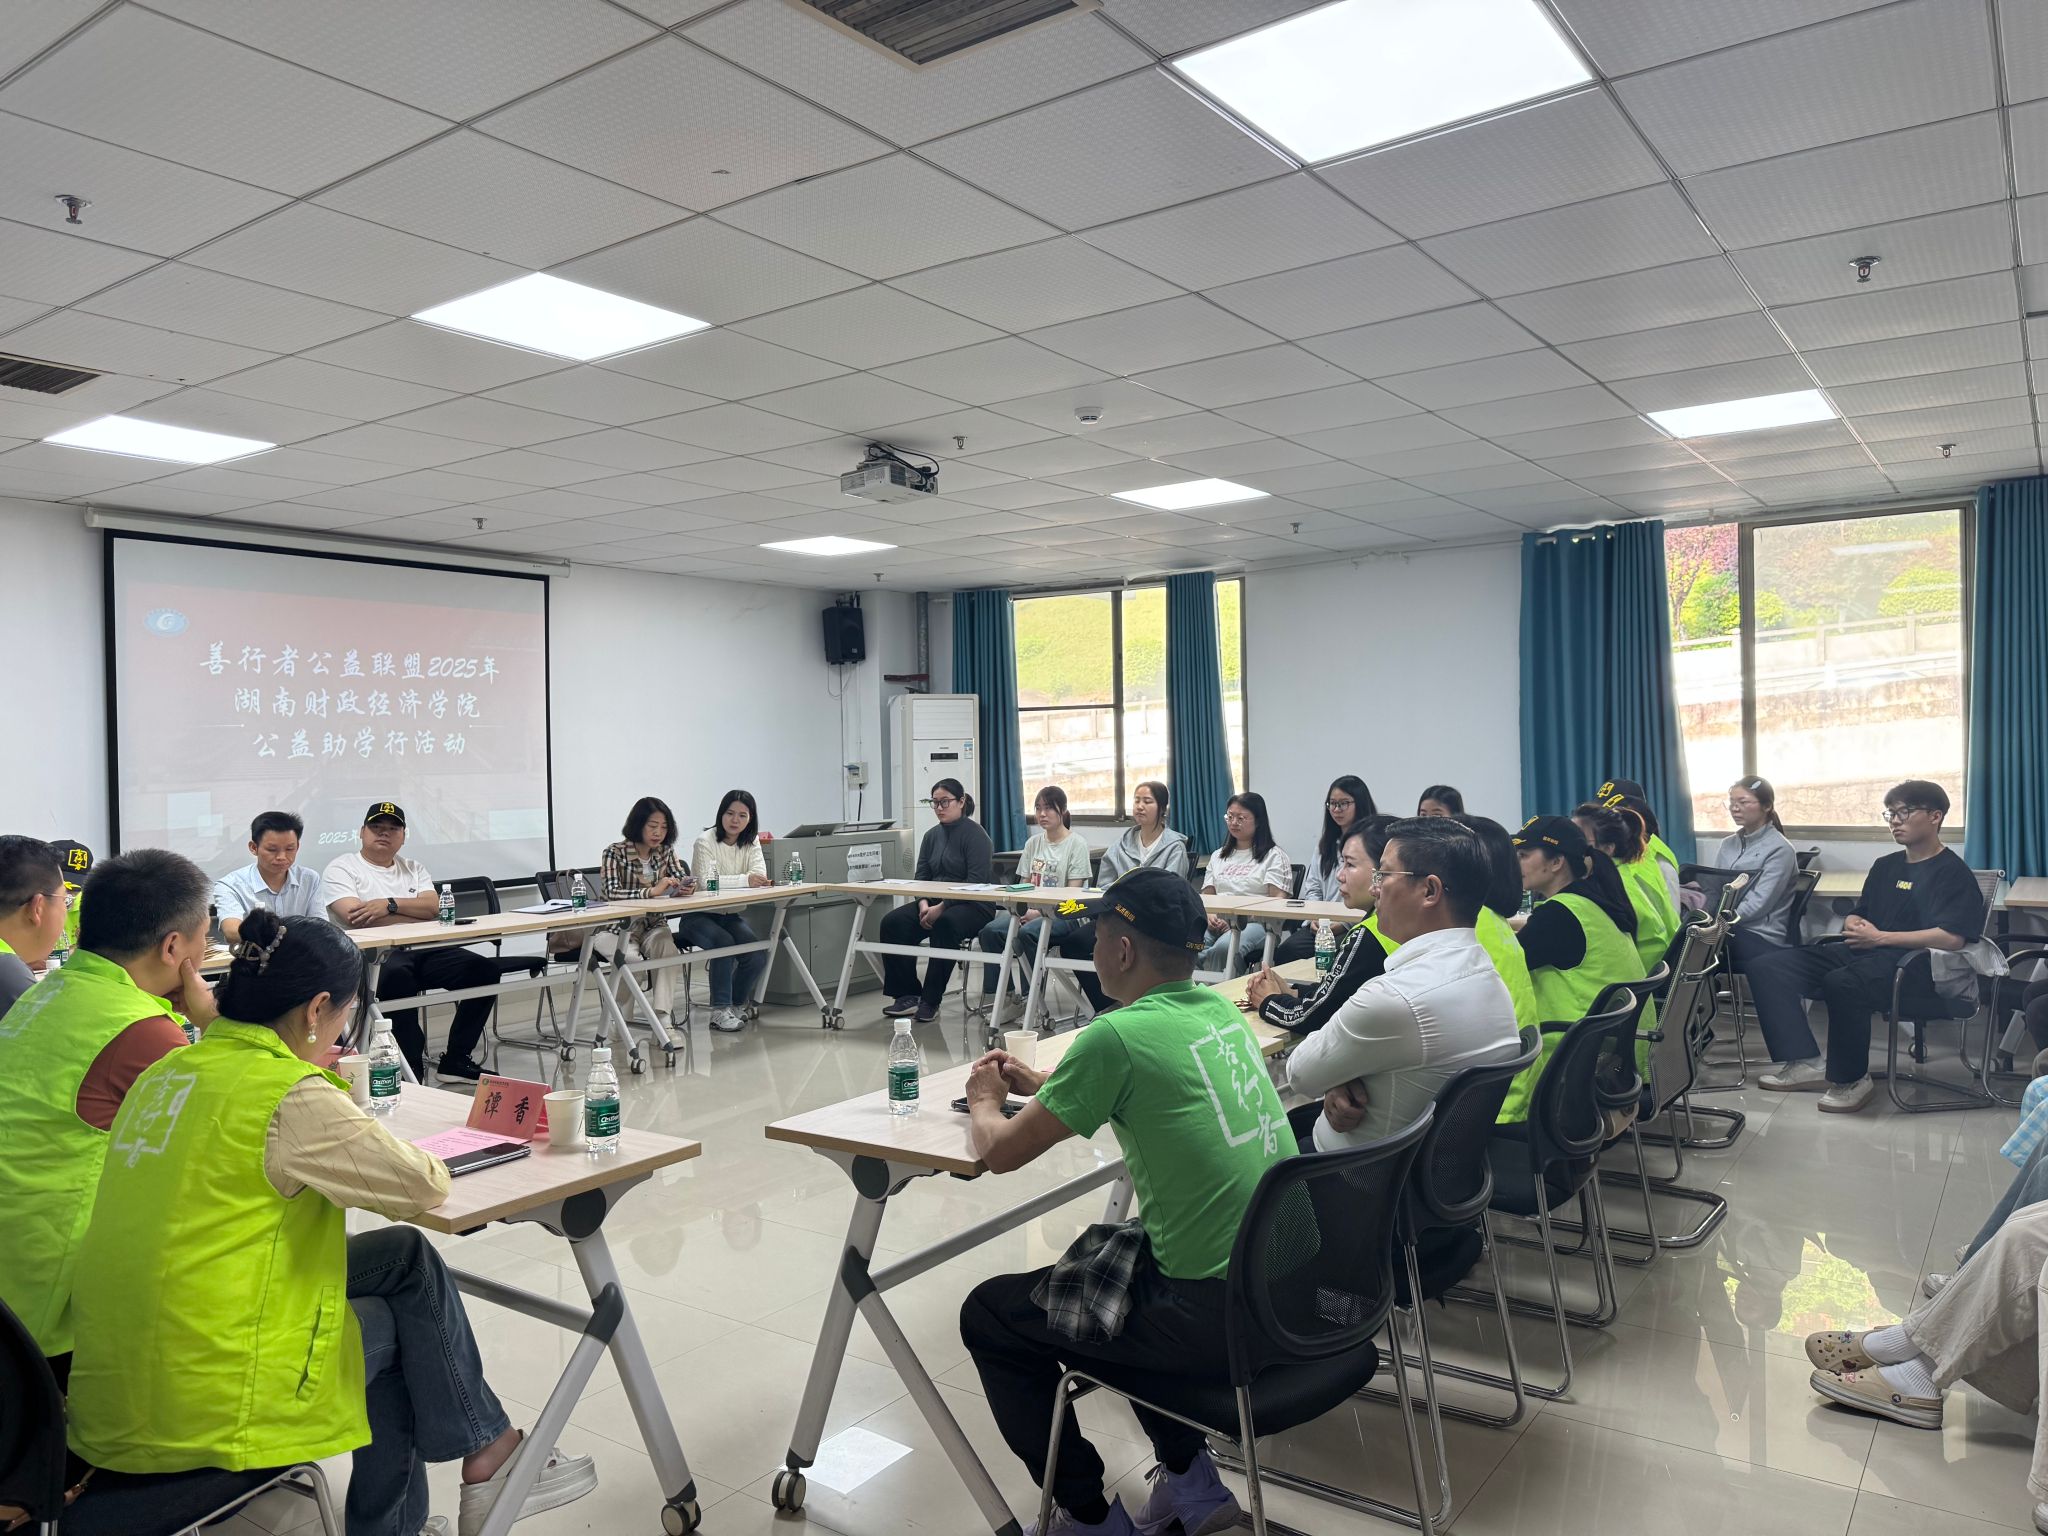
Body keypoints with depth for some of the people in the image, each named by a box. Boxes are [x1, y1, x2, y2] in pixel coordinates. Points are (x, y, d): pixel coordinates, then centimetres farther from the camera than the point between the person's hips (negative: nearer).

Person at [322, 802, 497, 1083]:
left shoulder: (414, 868, 23)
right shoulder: (341, 869, 8)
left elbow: (434, 907, 5)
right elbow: (355, 917, -10)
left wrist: (390, 905, -12)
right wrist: (416, 914, -4)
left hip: (424, 951, 6)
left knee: (484, 970, -16)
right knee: (398, 976, -40)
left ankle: (455, 1059, -8)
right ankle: (412, 1071, -31)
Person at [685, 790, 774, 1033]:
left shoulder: (751, 841, 3)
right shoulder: (705, 840, -13)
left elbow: (760, 876, -11)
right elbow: (707, 881, -26)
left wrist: (726, 882, -28)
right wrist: (745, 880, -35)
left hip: (730, 915, 5)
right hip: (699, 916, -5)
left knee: (758, 953, -17)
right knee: (724, 943, -32)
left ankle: (734, 1004, 5)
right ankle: (719, 1011, -22)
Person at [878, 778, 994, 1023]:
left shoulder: (975, 834, -7)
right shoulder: (932, 836, 14)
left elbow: (976, 881, -16)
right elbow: (920, 876, 11)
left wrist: (942, 908, -23)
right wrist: (924, 904, -10)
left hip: (973, 906, -7)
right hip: (935, 903, 7)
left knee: (944, 924, -38)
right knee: (893, 922, -17)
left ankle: (931, 1001, -27)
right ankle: (906, 995, -13)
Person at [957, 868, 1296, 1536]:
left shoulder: (1119, 1035, -18)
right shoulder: (1221, 1011, 5)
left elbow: (1001, 1151, -9)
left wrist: (985, 1102, 13)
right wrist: (1038, 1083, 25)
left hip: (1214, 1319, -8)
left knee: (988, 1315, 10)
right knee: (1099, 1260, 32)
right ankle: (1189, 1479, 31)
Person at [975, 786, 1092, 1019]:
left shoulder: (1077, 844, -3)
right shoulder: (1033, 843, 15)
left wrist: (1039, 912, -18)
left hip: (1062, 915, -5)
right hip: (1031, 912, 6)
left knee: (1027, 933, -35)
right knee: (990, 931, -21)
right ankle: (996, 994, -14)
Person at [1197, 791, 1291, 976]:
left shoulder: (1273, 856, 10)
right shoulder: (1218, 856, 28)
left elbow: (1278, 899, -2)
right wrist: (1209, 916, -4)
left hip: (1255, 923, -4)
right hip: (1217, 923, 4)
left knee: (1224, 947, -40)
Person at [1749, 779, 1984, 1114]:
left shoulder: (1952, 872, -2)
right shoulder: (1885, 866, 22)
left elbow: (1951, 938, -17)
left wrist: (1879, 937, -14)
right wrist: (1855, 926, 2)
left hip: (1912, 965, -8)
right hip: (1861, 954, 8)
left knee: (1841, 983, -40)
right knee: (1766, 966, -9)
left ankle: (1851, 1079, -17)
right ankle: (1805, 1063, -16)